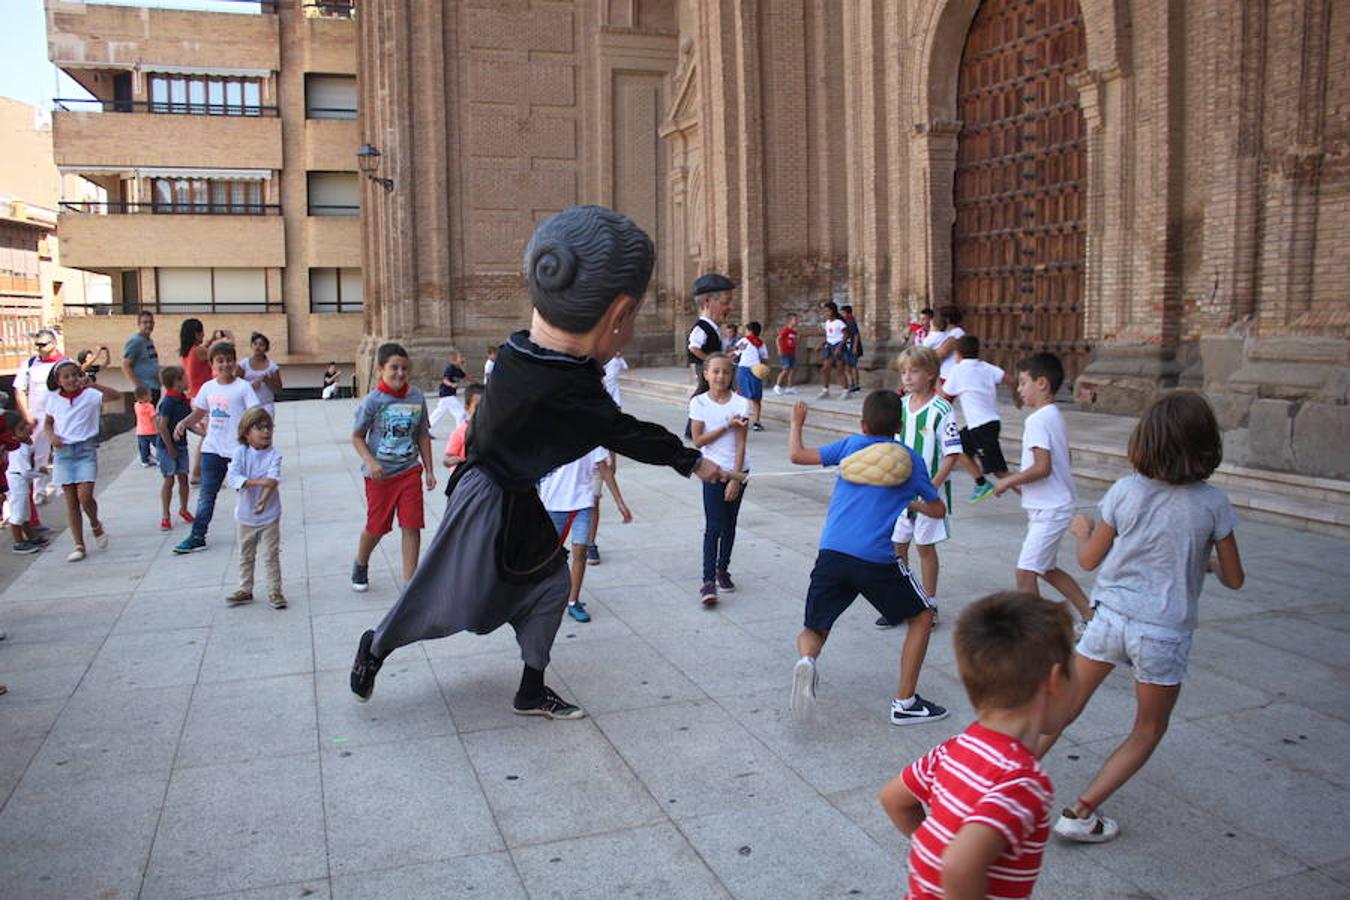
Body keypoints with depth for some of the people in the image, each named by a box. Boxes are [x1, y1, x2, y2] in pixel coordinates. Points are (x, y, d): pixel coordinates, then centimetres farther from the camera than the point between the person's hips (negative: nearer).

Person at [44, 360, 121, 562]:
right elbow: (48, 423, 19)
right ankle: (78, 545, 10)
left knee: (85, 497, -13)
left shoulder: (89, 394, -5)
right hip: (63, 451, 3)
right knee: (70, 501, 4)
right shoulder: (53, 398, 6)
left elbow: (116, 396, -21)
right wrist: (51, 436, -1)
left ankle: (96, 525, 19)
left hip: (86, 448, -3)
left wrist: (92, 384, -30)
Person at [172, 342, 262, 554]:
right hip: (212, 449, 4)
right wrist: (183, 424, -2)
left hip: (238, 449, -4)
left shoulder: (243, 387, -7)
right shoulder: (208, 387, 7)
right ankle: (197, 537, 7)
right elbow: (198, 413, 16)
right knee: (206, 494, 4)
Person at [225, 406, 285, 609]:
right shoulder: (241, 453, -7)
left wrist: (263, 500, -40)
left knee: (271, 555, 3)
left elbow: (273, 480, -23)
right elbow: (231, 477, -21)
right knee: (246, 556, 16)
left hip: (269, 516, -2)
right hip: (246, 515, 2)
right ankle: (245, 590, 30)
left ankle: (275, 592, 14)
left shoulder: (273, 454, -10)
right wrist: (257, 481, -35)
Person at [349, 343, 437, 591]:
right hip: (380, 474, -2)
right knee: (376, 527, 9)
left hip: (410, 470, 2)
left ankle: (410, 581, 7)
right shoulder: (373, 400, -10)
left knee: (412, 526, -3)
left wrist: (429, 470, 8)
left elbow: (423, 436, 7)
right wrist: (370, 462, -18)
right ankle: (360, 565, 40)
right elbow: (357, 436, -3)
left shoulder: (416, 397, -1)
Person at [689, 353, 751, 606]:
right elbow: (698, 441, -9)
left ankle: (722, 570, 28)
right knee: (714, 526, -8)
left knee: (729, 524, 12)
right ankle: (709, 581, -9)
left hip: (737, 470, 2)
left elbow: (740, 443, -7)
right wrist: (727, 426, -16)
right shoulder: (698, 403, -5)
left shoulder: (740, 403, -5)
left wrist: (735, 479, -12)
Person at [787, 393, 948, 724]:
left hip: (831, 555, 2)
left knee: (813, 630, 16)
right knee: (921, 617, 20)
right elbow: (938, 510, 20)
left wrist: (797, 423, 34)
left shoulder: (851, 445, 13)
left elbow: (796, 454, 16)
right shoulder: (911, 460, 11)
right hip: (876, 560, -2)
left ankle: (807, 660, -19)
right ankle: (905, 702, 18)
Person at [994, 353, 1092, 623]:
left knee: (1025, 572, -7)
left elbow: (1042, 467, -26)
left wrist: (1008, 481, -14)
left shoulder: (1037, 420, -18)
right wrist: (1019, 485, 17)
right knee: (1046, 569, 20)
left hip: (1049, 510, -10)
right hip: (1053, 506, 10)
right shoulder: (1054, 416, 12)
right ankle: (1090, 615, 28)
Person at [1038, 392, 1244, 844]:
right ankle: (1080, 813, 14)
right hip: (1165, 632, -1)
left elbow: (1088, 559, 2)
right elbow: (1234, 579, 1)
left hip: (1109, 618, 1)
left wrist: (1082, 530, 23)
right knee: (1147, 732, 19)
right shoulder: (1213, 503, -9)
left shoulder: (1125, 491, -6)